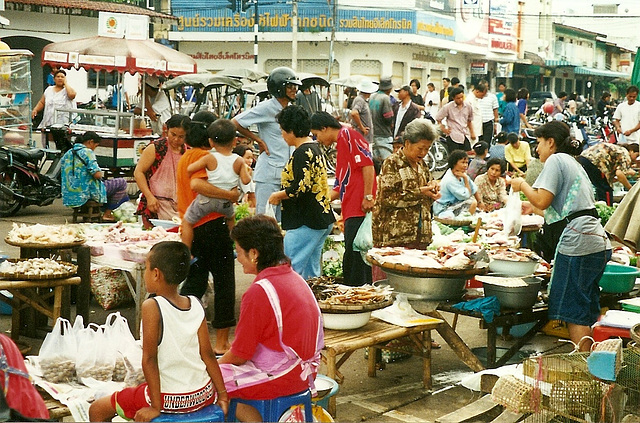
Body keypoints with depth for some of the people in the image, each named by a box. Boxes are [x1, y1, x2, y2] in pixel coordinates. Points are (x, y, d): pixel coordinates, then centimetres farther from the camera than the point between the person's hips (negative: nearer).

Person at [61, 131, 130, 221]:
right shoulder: (87, 152, -14)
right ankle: (107, 214, 5)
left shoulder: (67, 154, 9)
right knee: (122, 183, 2)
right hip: (87, 193, -9)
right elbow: (97, 175, -23)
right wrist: (102, 174, 2)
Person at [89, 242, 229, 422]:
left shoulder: (152, 307, -17)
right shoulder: (196, 305, -3)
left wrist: (156, 407, -12)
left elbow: (149, 359, -18)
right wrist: (222, 395, 7)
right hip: (204, 395, 6)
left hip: (169, 399, -6)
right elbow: (208, 354, 0)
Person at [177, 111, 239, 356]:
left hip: (191, 226, 8)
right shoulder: (205, 156, -13)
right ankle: (222, 342, 8)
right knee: (224, 282, 3)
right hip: (212, 224, -8)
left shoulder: (185, 157, 15)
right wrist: (229, 194, -27)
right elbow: (197, 184, -30)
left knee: (195, 281, 15)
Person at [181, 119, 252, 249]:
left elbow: (189, 169, -14)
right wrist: (248, 173, 12)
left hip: (206, 198, -3)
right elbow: (246, 180, -9)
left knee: (187, 221, 11)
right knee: (231, 216, 36)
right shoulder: (239, 161, -6)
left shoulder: (210, 159, -12)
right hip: (225, 202, 4)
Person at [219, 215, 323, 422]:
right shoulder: (295, 278, 5)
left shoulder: (259, 292, -22)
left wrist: (216, 365, 5)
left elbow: (239, 354, -16)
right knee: (225, 366, 20)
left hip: (280, 378, -9)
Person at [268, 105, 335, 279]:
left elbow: (301, 188, -23)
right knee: (311, 273, 14)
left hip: (305, 223, -10)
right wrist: (283, 195, 19)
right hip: (322, 219, 10)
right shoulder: (315, 148, 16)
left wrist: (277, 196, -7)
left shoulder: (302, 153, -16)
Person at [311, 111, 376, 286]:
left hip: (360, 209, -10)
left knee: (354, 256, -10)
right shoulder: (340, 146, 26)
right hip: (351, 210, 10)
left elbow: (367, 164, -15)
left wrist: (368, 196, -19)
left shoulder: (348, 135, -2)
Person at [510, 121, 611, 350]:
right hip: (599, 242, 9)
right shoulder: (573, 163, 26)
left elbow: (542, 201, -11)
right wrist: (532, 208, 36)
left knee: (573, 310, -5)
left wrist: (522, 184, 5)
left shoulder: (555, 160, -2)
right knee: (584, 309, 12)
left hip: (578, 241, -9)